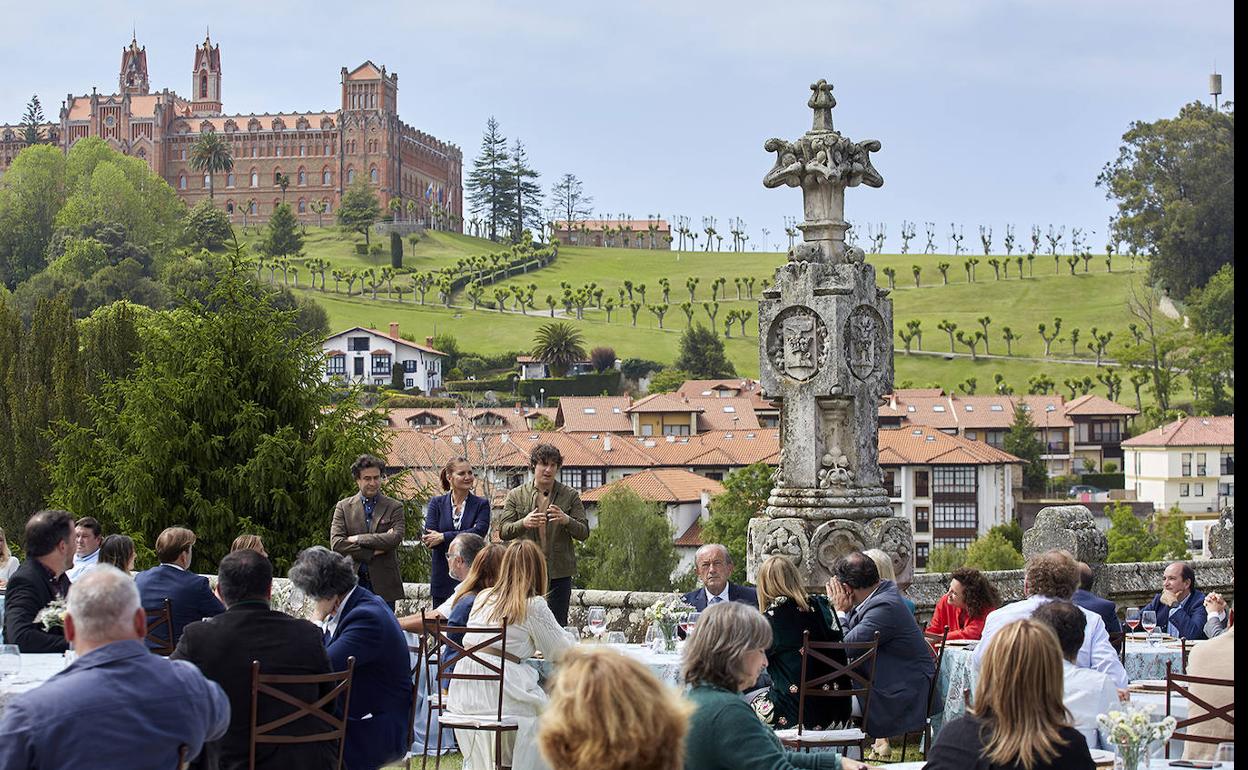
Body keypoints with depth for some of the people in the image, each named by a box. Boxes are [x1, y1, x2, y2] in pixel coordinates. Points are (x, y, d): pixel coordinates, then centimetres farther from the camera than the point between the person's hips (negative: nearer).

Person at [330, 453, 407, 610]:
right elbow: (336, 543, -4)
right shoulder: (344, 507, 7)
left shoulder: (394, 507, 5)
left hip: (383, 585, -1)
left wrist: (358, 539, -12)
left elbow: (396, 538, -12)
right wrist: (373, 552, -11)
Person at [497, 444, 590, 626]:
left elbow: (584, 533, 1)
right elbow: (503, 532, 0)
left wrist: (566, 520, -20)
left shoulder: (570, 495, 5)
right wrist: (524, 523, -21)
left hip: (559, 572, 0)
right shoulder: (516, 495, 6)